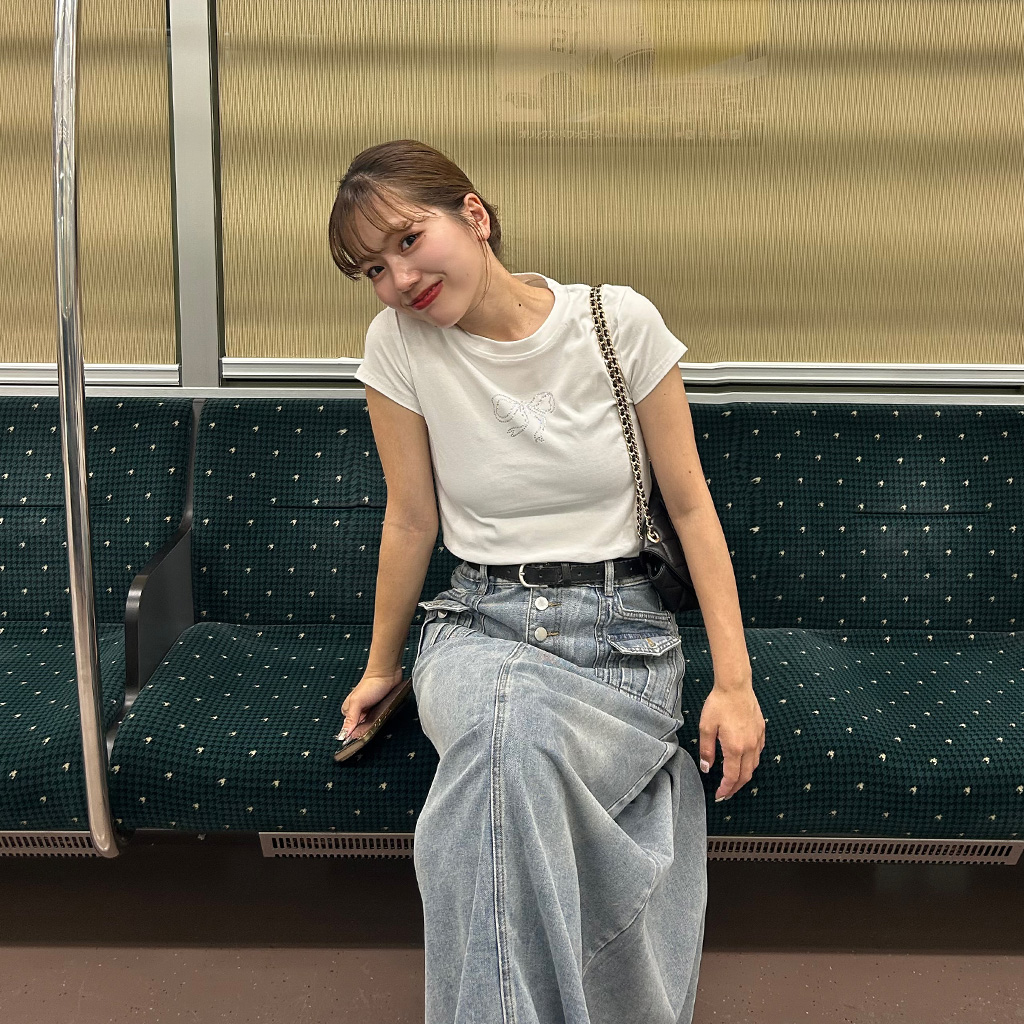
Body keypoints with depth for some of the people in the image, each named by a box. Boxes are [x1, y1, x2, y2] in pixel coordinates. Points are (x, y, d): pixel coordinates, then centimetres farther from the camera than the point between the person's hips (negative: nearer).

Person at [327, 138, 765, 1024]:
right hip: (480, 626, 1)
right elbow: (412, 520, 6)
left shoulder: (621, 321, -5)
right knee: (508, 728, -36)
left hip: (619, 628, -1)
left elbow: (691, 504, -1)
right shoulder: (399, 342, -2)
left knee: (509, 738, -35)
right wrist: (381, 668, 14)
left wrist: (735, 682, -5)